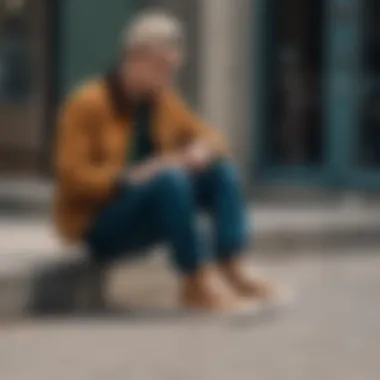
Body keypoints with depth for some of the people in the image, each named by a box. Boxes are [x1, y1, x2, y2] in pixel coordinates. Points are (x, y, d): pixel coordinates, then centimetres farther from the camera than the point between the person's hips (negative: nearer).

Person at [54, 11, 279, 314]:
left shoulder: (162, 100, 4)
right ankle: (198, 283, -29)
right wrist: (131, 176, -30)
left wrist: (202, 150, -13)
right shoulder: (88, 103, -16)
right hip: (98, 225, -7)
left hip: (153, 206, 7)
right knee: (170, 180, -33)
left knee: (220, 168, -11)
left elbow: (208, 136, 11)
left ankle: (232, 269, -21)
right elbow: (72, 176, -19)